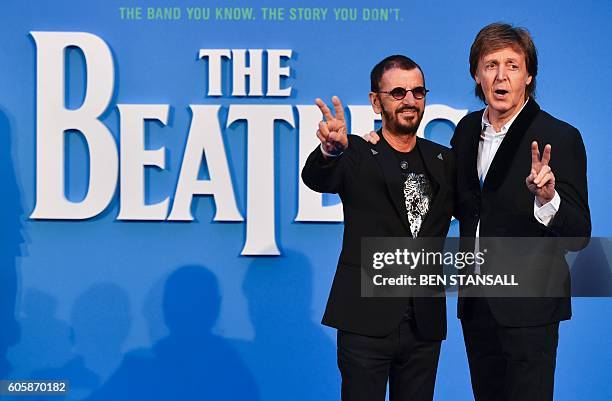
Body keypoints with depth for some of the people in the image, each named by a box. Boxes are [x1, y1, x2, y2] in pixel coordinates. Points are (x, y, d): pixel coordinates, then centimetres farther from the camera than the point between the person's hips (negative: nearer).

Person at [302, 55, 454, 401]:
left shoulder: (444, 161, 11)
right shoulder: (357, 155, -3)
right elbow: (316, 179, -23)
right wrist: (330, 151, -45)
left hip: (425, 324, 4)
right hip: (367, 322, -4)